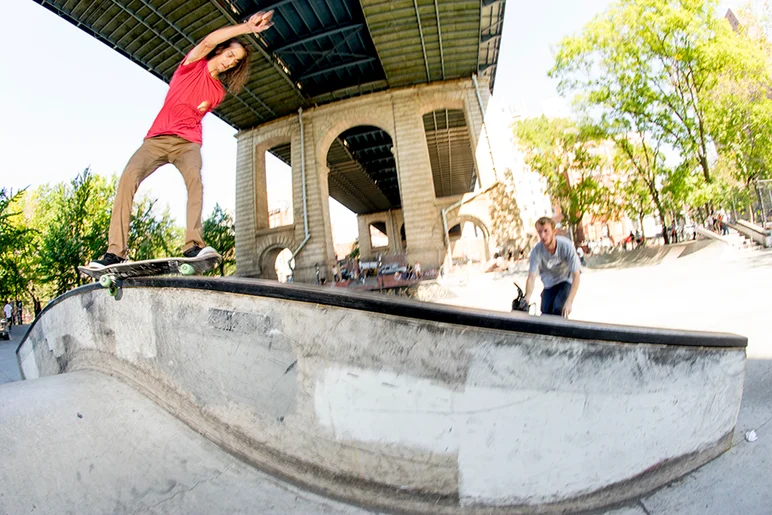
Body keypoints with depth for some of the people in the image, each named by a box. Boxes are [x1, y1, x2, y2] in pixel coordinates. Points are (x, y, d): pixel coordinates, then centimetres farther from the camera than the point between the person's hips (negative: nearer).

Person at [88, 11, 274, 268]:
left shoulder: (218, 93, 17)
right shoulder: (193, 64, 10)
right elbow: (207, 42, -11)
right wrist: (245, 27, -19)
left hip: (187, 141, 1)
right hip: (157, 138, -1)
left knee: (194, 178, -32)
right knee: (128, 178, -22)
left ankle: (193, 244, -45)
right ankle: (115, 251, -24)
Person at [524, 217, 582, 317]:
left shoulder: (566, 245, -28)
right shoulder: (536, 251, -23)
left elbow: (576, 275, -27)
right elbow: (532, 277, -27)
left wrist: (569, 302, -37)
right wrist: (527, 297, -47)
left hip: (566, 282, -2)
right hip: (549, 285, 2)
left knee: (558, 308, -26)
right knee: (546, 314, -2)